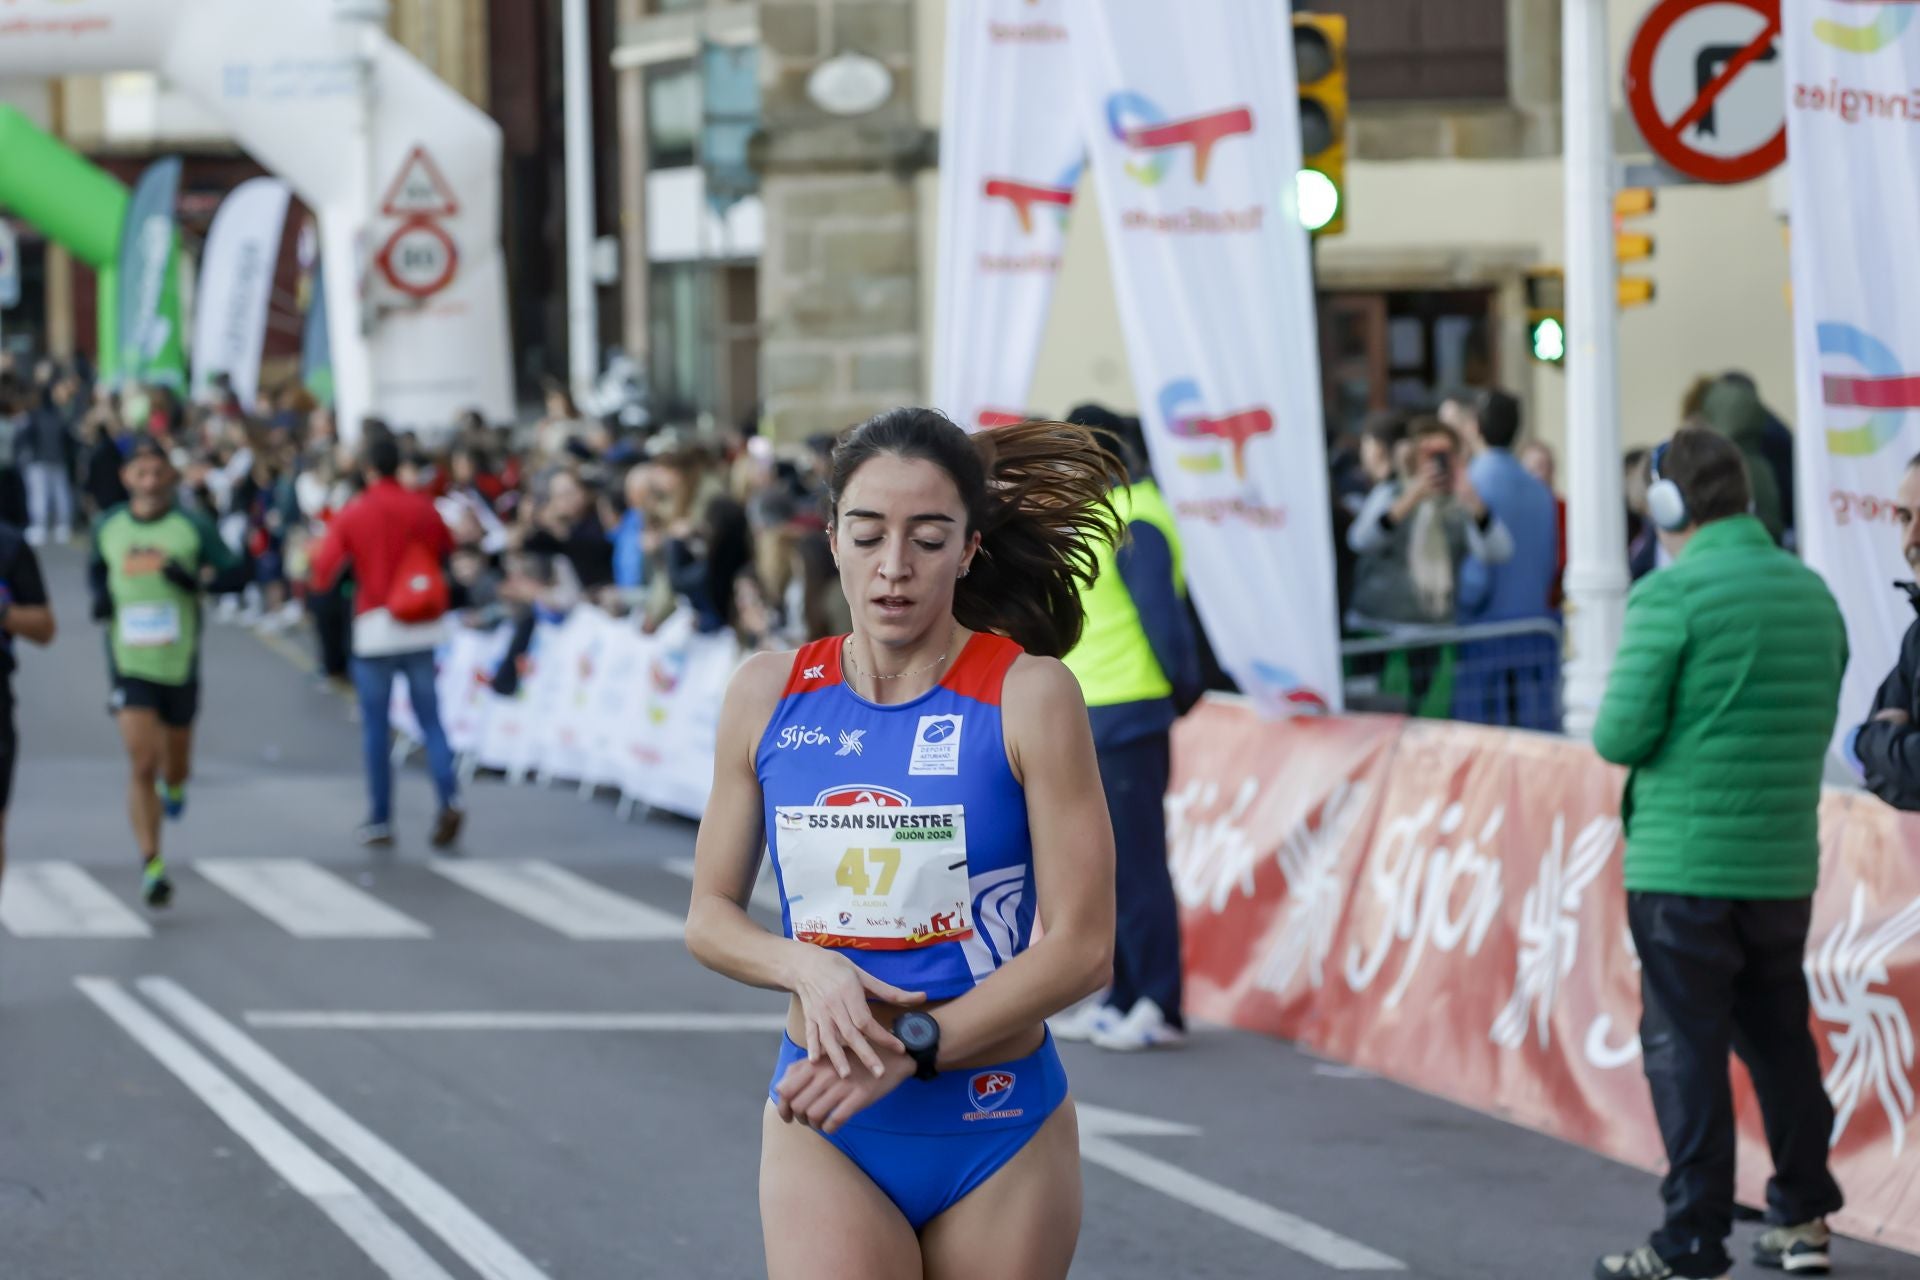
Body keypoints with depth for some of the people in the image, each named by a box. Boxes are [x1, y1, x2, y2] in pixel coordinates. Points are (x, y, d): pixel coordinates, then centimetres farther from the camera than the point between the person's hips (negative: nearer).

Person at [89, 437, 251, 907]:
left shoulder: (193, 527, -4)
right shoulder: (108, 528, 3)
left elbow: (236, 573, -3)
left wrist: (194, 579, -20)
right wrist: (99, 595, 1)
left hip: (180, 667, 0)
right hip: (130, 666, 0)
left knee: (175, 765, 15)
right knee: (142, 766, -13)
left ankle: (175, 783, 55)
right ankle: (151, 866, -9)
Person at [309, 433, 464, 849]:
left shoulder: (352, 515, -6)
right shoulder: (422, 508, 0)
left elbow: (323, 572, -7)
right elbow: (448, 554, 10)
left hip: (375, 624, -2)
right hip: (422, 628, 2)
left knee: (376, 727, 6)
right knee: (430, 720, 7)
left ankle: (380, 821, 7)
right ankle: (449, 797, -14)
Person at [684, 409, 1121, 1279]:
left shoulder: (1028, 694, -7)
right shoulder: (769, 695, 2)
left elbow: (1082, 946, -10)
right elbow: (710, 916, 9)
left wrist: (910, 1047, -18)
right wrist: (806, 966, -13)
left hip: (999, 1130, -1)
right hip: (826, 1138, 1)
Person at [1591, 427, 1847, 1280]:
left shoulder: (1672, 595, -13)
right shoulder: (1812, 593, 8)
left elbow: (1620, 736, -16)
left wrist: (1617, 727, 6)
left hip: (1684, 865, -6)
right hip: (1785, 864, 6)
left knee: (1684, 1049, -1)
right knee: (1778, 1035, 18)